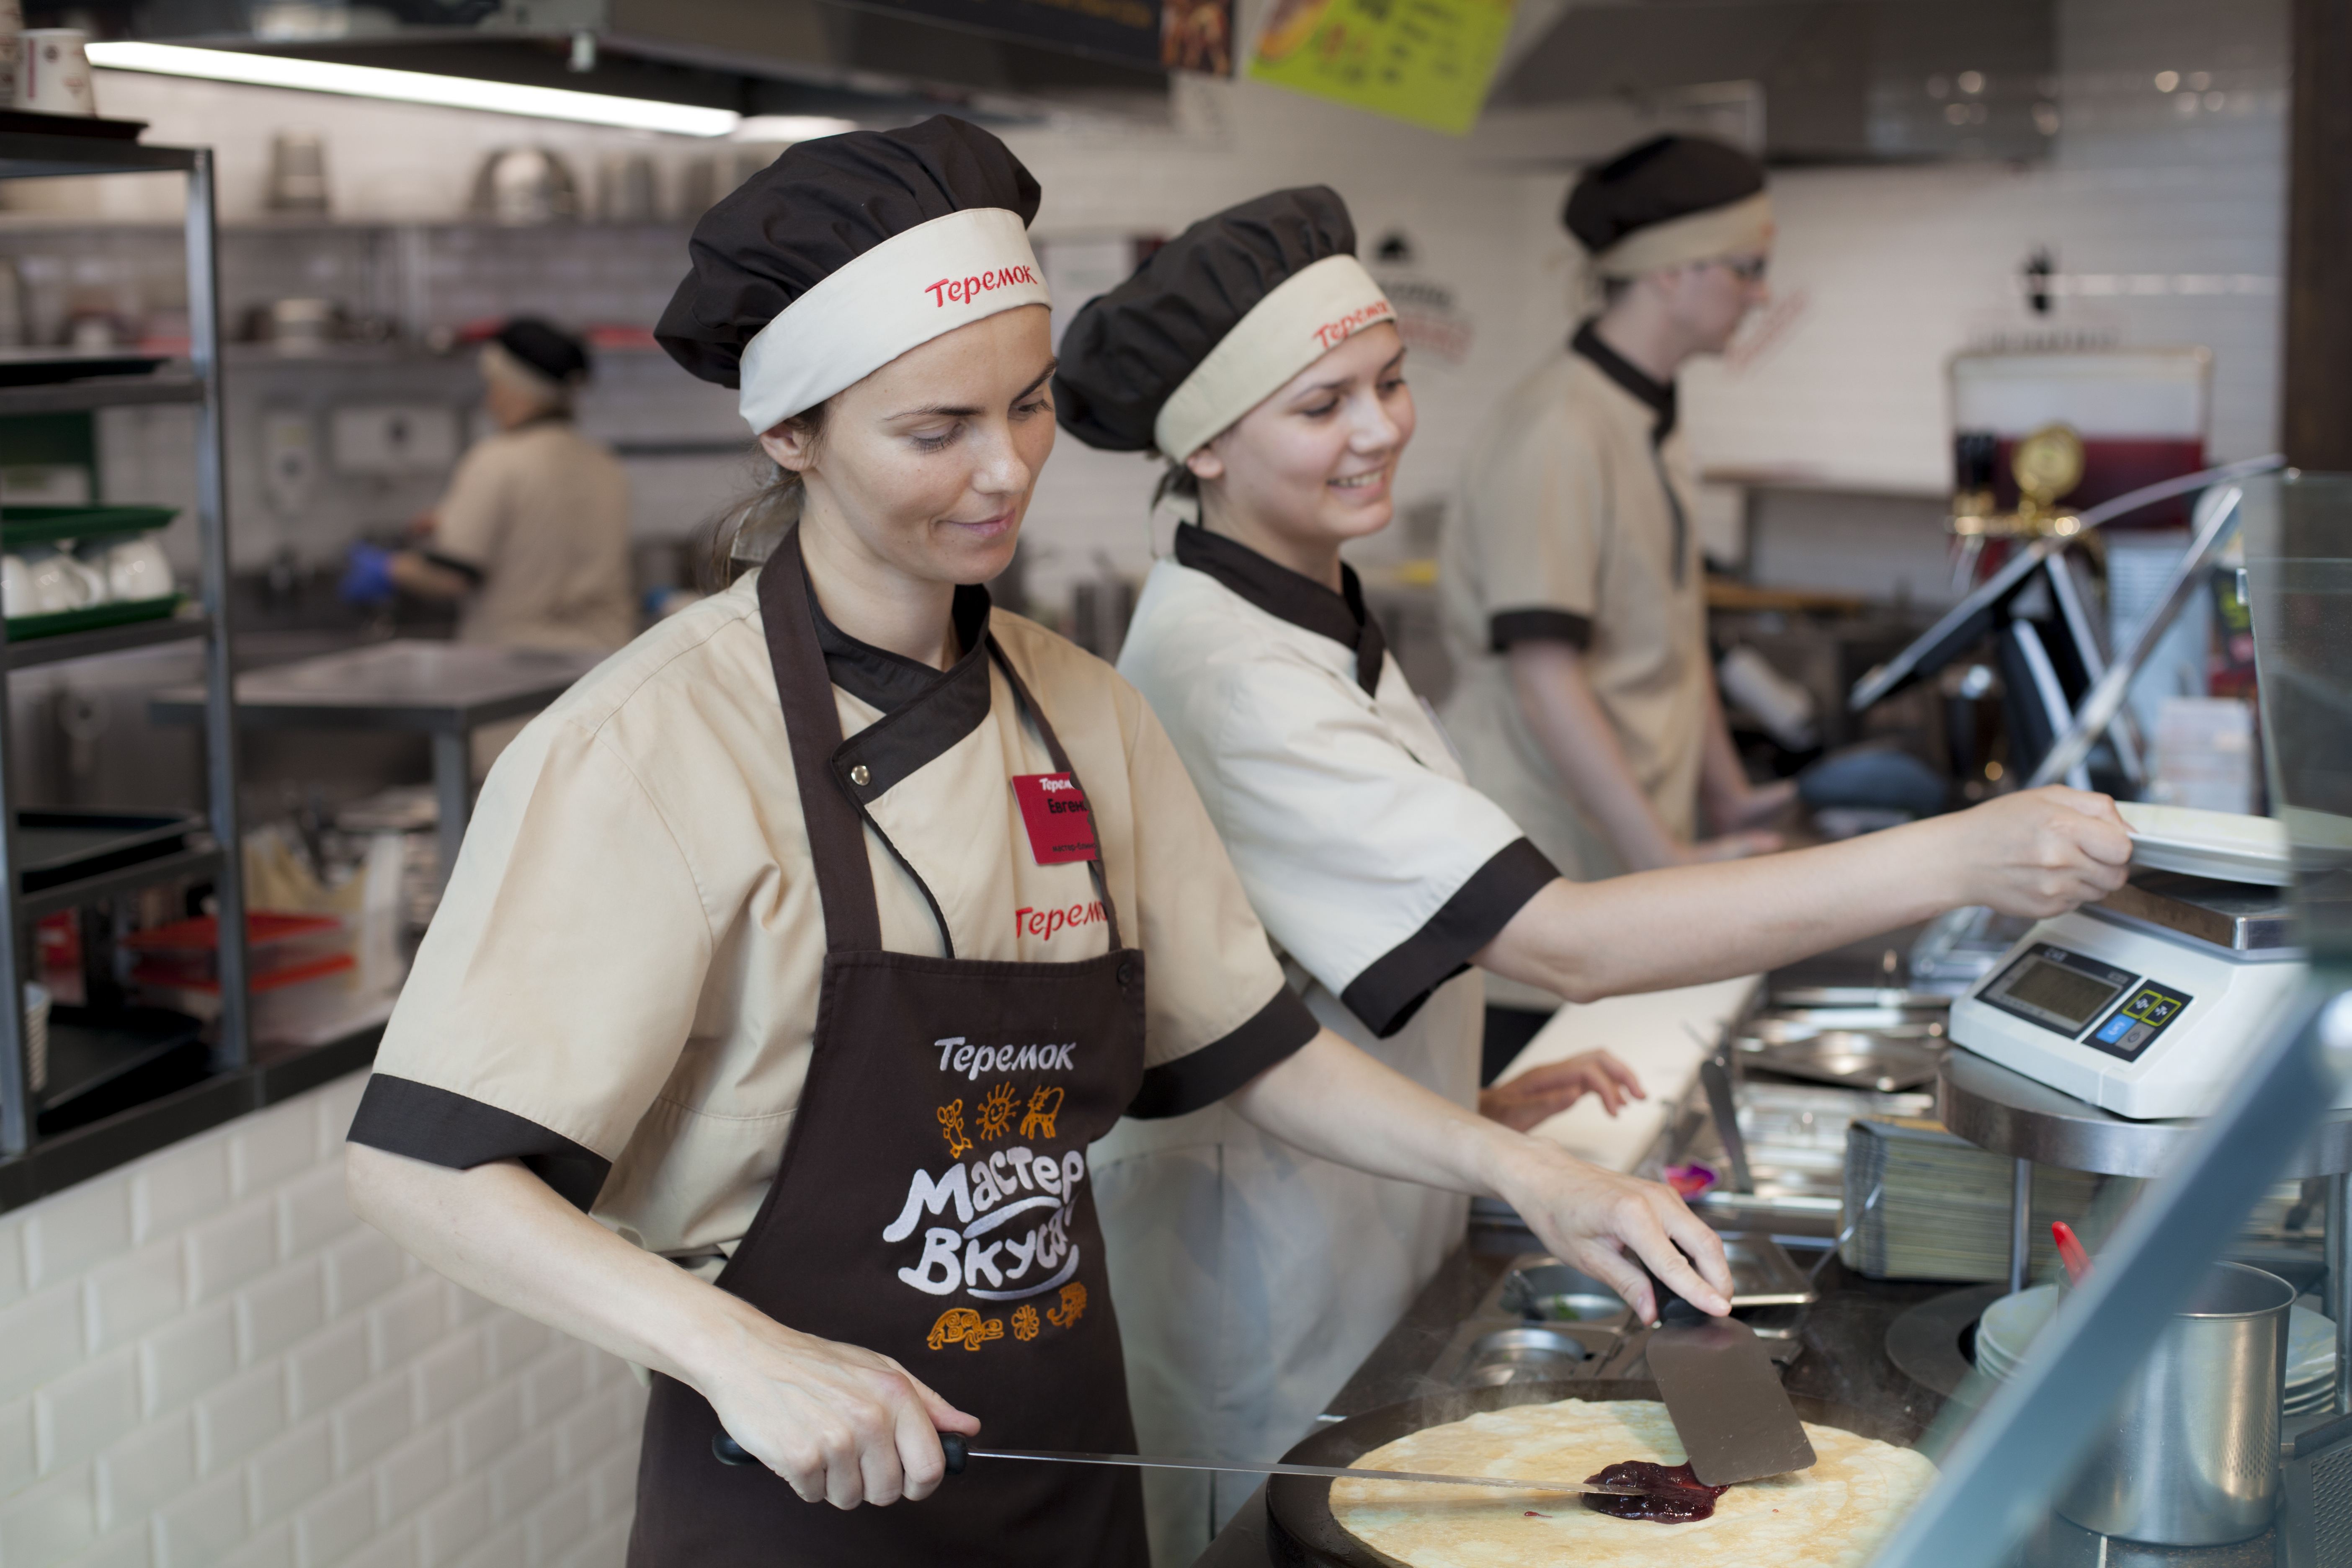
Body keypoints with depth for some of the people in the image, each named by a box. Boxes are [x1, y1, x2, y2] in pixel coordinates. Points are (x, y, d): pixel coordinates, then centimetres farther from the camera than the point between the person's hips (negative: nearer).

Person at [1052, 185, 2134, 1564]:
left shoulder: (1316, 624, 5)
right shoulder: (1225, 678, -27)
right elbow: (1569, 944, -36)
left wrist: (1465, 1103, 7)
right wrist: (1955, 860, -39)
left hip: (1365, 1252, 9)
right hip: (1262, 1306, -9)